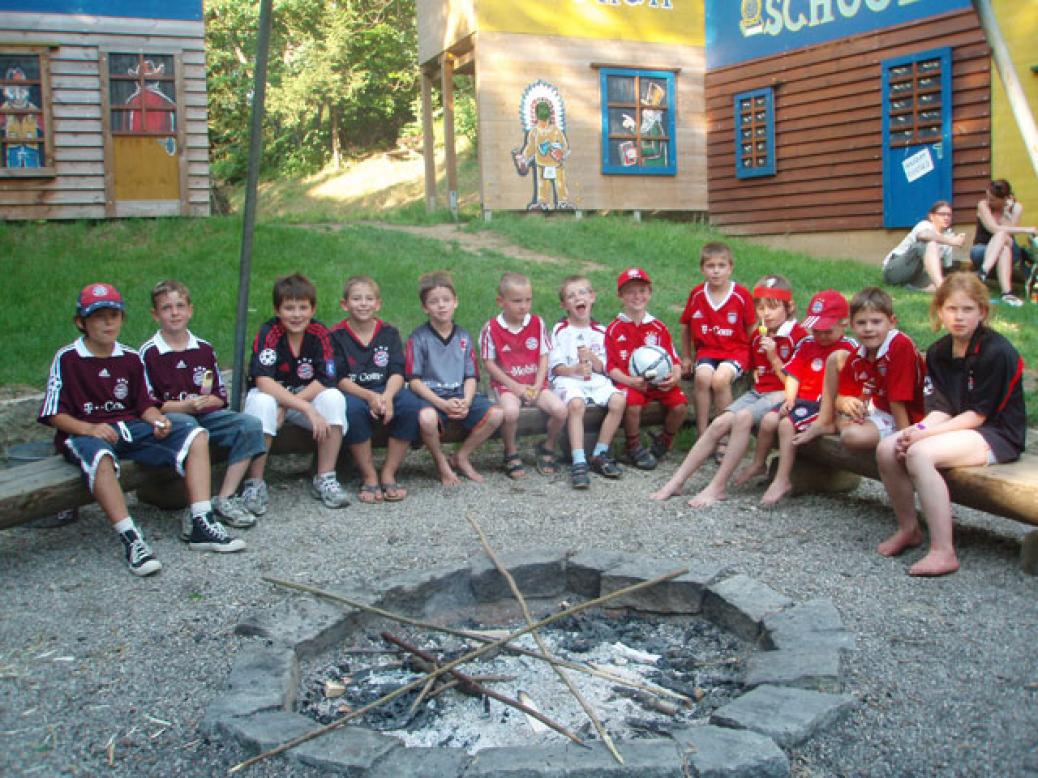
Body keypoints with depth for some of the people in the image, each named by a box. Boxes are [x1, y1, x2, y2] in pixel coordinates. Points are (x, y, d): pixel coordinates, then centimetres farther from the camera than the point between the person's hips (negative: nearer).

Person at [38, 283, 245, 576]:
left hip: (130, 427, 5)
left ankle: (202, 525, -21)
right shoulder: (67, 359, -3)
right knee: (100, 457, -42)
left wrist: (158, 420, -11)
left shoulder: (131, 358, 11)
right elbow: (55, 415, -6)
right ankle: (131, 541, -41)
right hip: (83, 433, -5)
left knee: (195, 435, -13)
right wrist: (89, 428, -23)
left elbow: (146, 404, 11)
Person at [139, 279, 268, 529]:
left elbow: (220, 397, 16)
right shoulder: (148, 353, 0)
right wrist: (185, 406, -16)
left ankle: (225, 498, -22)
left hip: (207, 415, 5)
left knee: (250, 424, -21)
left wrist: (205, 402, -6)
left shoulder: (204, 349, 14)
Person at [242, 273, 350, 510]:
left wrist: (288, 406, -23)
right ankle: (255, 484, -23)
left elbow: (324, 382, -12)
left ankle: (325, 479, -16)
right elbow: (264, 382, -30)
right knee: (262, 402, -36)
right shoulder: (268, 333, -18)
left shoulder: (319, 333, -9)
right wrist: (308, 408, -36)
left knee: (334, 398, -26)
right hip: (270, 397, -3)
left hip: (306, 397, 3)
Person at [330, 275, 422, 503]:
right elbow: (340, 379, -8)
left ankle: (388, 473, -14)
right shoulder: (336, 336, 0)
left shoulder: (389, 332, 7)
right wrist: (369, 396, -23)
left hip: (386, 390, 2)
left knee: (411, 405, -28)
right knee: (351, 408, -37)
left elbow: (397, 372, -3)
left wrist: (387, 396, -23)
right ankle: (369, 476, -20)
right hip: (353, 392, -2)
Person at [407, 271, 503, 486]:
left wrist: (466, 401, -12)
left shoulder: (463, 337, 12)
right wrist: (443, 404, -18)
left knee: (495, 414, -19)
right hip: (430, 396, -4)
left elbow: (471, 376, 9)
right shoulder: (418, 338, -1)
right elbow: (414, 380, -7)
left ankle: (461, 457, 3)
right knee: (426, 417, -38)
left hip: (460, 396, 4)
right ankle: (441, 462, -6)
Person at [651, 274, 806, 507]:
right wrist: (757, 377, 8)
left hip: (782, 395, -6)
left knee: (744, 417, -34)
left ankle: (718, 487, -31)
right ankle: (676, 482, -18)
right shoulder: (758, 335, 14)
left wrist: (774, 357, -17)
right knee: (720, 423, -17)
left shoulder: (798, 335, -6)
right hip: (758, 392, 6)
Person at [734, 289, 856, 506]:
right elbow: (793, 374, 9)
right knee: (769, 419, -15)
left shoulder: (849, 348, -3)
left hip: (825, 404, -6)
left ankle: (782, 480, -22)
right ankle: (757, 464, 10)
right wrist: (790, 398, -3)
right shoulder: (807, 344, 14)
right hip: (801, 398, 6)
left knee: (787, 424, -26)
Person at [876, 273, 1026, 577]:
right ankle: (908, 529, 6)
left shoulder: (997, 352, -15)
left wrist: (927, 433, -21)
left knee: (920, 454, -31)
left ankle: (944, 552, -28)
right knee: (886, 449, -14)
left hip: (997, 435, -7)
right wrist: (919, 429, -19)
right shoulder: (938, 353, 6)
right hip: (956, 427, 7)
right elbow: (941, 409, 2)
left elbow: (978, 414, -16)